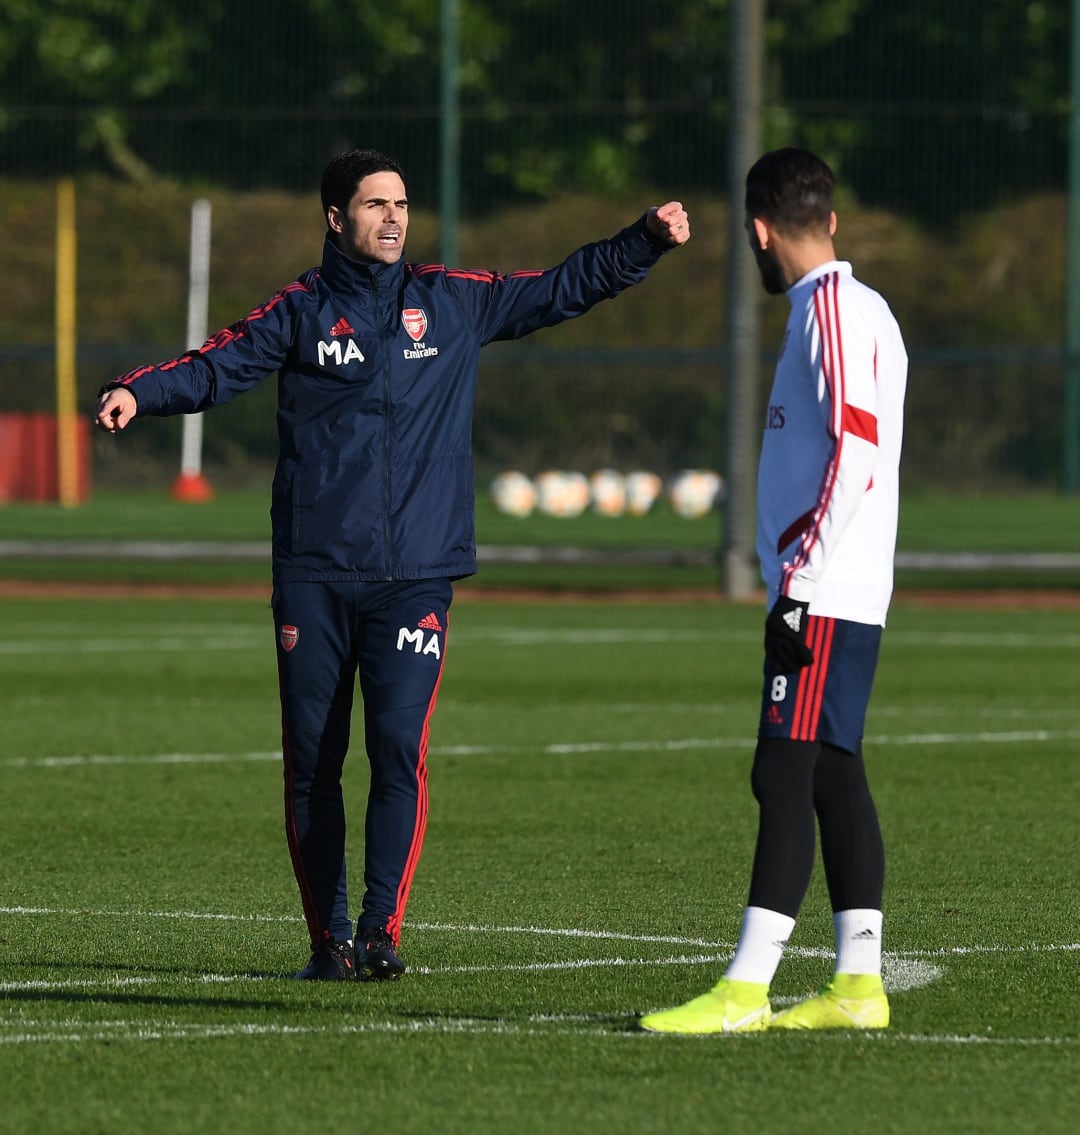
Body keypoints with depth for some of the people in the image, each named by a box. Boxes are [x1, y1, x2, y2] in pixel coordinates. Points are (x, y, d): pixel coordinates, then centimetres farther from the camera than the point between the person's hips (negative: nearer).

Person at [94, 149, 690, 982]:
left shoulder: (454, 302, 10)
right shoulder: (301, 312, 6)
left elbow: (562, 290, 15)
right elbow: (218, 367, -5)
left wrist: (648, 242, 6)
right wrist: (138, 393, -22)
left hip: (416, 577, 0)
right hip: (313, 576, 0)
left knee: (400, 748, -13)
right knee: (311, 761, 2)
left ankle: (382, 931, -10)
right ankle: (329, 938, 11)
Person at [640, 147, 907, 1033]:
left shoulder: (831, 311, -12)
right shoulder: (857, 308, 18)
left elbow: (856, 453, -20)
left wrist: (801, 578, -19)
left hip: (824, 594, -10)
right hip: (849, 596, 10)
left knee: (786, 776, -12)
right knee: (834, 777, 9)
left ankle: (744, 991, -16)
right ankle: (858, 984, 9)